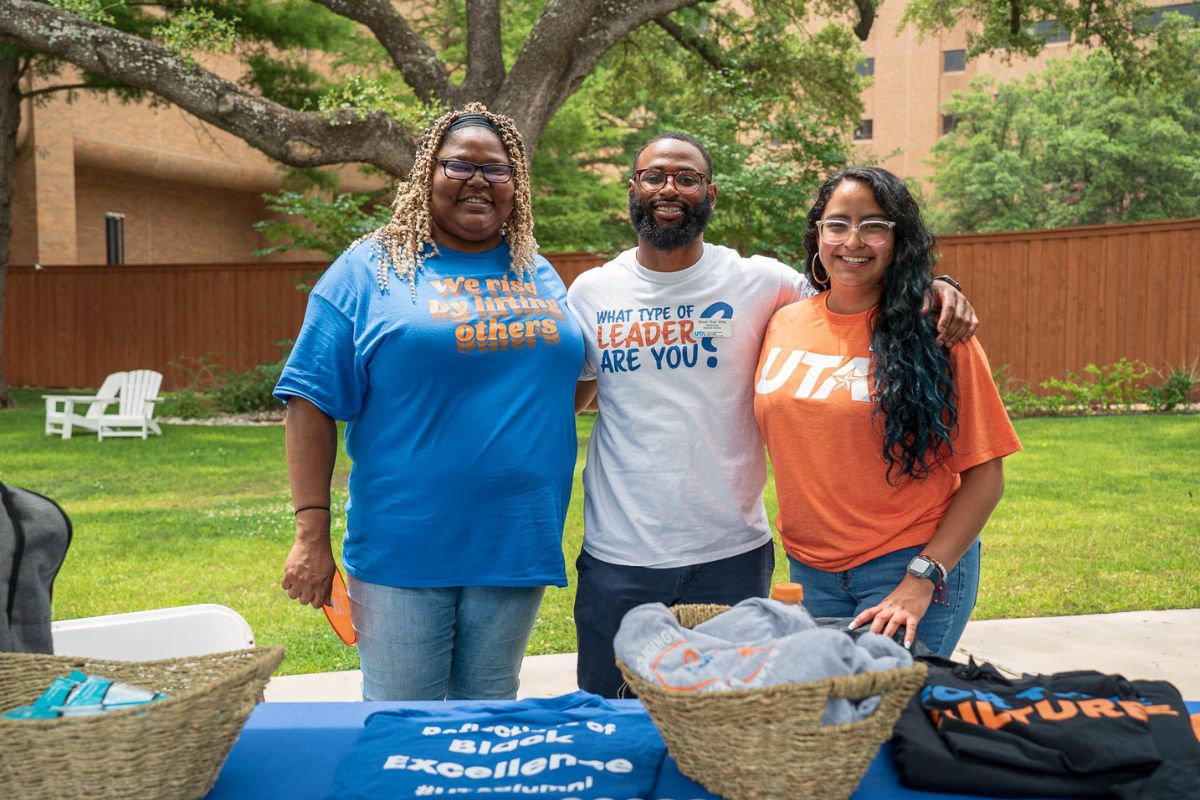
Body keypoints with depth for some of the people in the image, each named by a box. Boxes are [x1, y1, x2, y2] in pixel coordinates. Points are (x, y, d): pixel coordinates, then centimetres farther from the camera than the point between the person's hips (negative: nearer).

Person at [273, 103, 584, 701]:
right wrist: (311, 535, -11)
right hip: (403, 550, -3)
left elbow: (565, 384, 18)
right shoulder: (369, 269, -2)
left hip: (515, 547, 4)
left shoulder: (538, 274, 10)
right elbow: (313, 405, -5)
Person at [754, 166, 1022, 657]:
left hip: (911, 565, -4)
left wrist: (922, 579, -17)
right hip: (809, 570, 4)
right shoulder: (784, 324, 3)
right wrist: (795, 548, 7)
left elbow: (985, 475, -10)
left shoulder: (933, 335, -9)